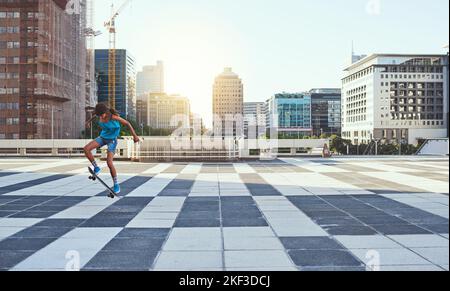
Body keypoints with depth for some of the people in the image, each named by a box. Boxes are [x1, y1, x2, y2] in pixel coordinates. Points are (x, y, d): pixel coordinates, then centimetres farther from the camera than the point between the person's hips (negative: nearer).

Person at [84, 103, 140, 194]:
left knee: (109, 163, -14)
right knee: (86, 149, -12)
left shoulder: (114, 117, -27)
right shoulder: (100, 115, -10)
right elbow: (95, 115, 16)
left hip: (112, 140, -6)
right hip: (103, 137, 6)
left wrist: (135, 136, -23)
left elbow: (127, 124, -20)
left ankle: (116, 185, 2)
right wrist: (89, 121, 33)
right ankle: (96, 168, 7)